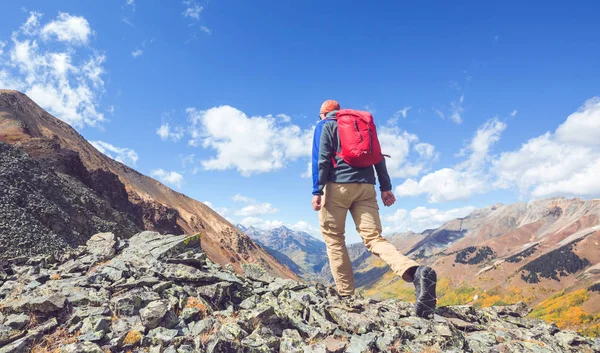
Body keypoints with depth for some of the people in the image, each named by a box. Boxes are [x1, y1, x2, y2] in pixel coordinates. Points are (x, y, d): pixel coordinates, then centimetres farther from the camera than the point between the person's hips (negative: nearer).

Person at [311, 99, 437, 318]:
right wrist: (385, 187, 11)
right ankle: (415, 273, -29)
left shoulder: (325, 125, 10)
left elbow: (321, 158, -5)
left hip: (337, 185, -4)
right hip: (365, 186, 4)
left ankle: (345, 293, 5)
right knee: (374, 237, -5)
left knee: (333, 238, 8)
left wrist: (317, 191, -9)